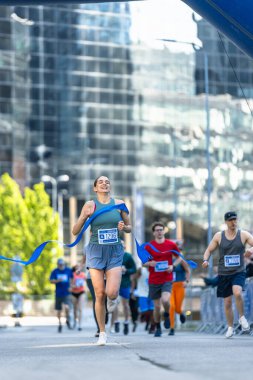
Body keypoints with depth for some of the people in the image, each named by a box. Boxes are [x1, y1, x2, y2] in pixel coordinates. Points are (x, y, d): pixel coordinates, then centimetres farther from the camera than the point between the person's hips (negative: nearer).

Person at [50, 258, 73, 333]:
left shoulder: (68, 270, 3)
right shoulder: (55, 271, 1)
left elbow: (72, 278, 18)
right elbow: (51, 281, -4)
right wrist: (58, 280, -22)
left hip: (66, 293, -1)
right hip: (58, 293, 1)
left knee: (67, 307, -21)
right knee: (59, 310, 7)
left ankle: (67, 320, 4)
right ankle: (60, 324, 25)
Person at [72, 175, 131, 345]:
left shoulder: (119, 204, 4)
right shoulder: (90, 205, 0)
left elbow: (129, 227, 14)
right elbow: (75, 231, -1)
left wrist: (124, 227, -9)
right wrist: (84, 216, -18)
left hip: (115, 252, 1)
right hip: (96, 251, 0)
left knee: (111, 292, -16)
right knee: (100, 295, -2)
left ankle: (114, 298, 23)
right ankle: (102, 333, 12)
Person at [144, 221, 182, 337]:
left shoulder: (171, 245, 0)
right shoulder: (149, 246, 0)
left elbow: (179, 258, 13)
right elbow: (142, 262, 8)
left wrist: (173, 266, -6)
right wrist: (149, 263, -14)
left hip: (167, 280, -1)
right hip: (153, 281, 1)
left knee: (165, 300, -24)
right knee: (157, 306, 4)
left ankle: (167, 315, 10)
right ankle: (157, 328, 25)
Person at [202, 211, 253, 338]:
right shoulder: (219, 236, 2)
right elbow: (209, 250, 8)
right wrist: (205, 260, -12)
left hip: (238, 272, -2)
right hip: (223, 274, 2)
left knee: (237, 293, -29)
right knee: (227, 302, 5)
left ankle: (242, 318, -7)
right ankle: (230, 328, 22)